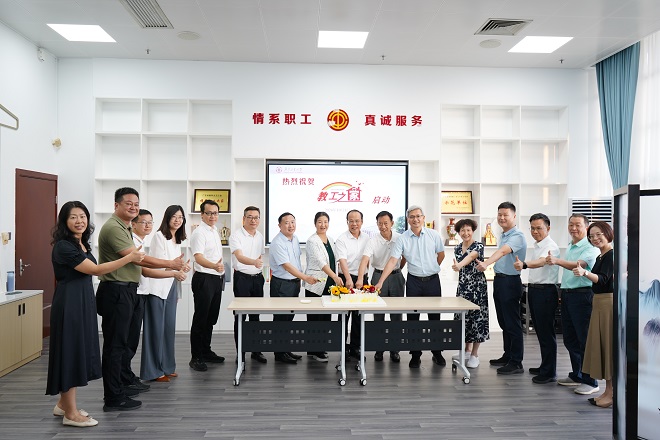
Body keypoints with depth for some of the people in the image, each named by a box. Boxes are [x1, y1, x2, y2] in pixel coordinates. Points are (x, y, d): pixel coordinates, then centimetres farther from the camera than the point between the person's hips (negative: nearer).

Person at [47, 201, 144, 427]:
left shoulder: (82, 244, 11)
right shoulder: (63, 246, -17)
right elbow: (94, 270, -19)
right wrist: (129, 257, -17)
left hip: (83, 302, 9)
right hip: (69, 304, -9)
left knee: (79, 351, 14)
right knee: (70, 352, -2)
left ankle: (63, 404, 28)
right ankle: (71, 413, 9)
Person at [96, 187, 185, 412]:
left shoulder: (125, 228, 17)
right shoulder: (113, 227, -16)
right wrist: (170, 263, -12)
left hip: (129, 291, 10)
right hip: (116, 291, -10)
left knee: (128, 341, 21)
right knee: (115, 345, -2)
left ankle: (126, 380, 38)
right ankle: (113, 399, 8)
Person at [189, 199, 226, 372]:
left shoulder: (215, 231, 14)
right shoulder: (199, 233, -13)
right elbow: (198, 257, -27)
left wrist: (220, 264, 12)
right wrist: (214, 266, -44)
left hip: (217, 279, 8)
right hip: (204, 279, -8)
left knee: (211, 318, 15)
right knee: (200, 319, -2)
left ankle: (206, 352, 26)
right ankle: (196, 358, 5)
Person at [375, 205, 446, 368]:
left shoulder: (434, 235, -2)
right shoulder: (402, 239, -6)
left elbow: (441, 254, 13)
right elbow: (393, 261, -13)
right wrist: (380, 282, -21)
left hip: (432, 281, 1)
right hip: (414, 281, 0)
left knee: (435, 318, 9)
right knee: (413, 319, 5)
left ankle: (437, 353, 24)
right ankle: (415, 355, 17)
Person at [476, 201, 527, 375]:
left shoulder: (517, 236, -16)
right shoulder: (503, 235, 14)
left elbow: (503, 251, -34)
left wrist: (486, 263, -49)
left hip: (510, 282, -9)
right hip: (499, 281, 10)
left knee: (512, 323, -4)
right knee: (503, 322, 16)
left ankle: (516, 363, 3)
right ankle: (507, 356, 27)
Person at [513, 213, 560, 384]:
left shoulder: (551, 246, -15)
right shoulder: (536, 245, 13)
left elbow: (541, 262, -36)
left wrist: (524, 264, -54)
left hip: (545, 291, -9)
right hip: (534, 290, 9)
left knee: (546, 332, -3)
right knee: (539, 330, 17)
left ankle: (549, 372, 7)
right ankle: (545, 367, 29)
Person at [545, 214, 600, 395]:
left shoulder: (590, 248, -10)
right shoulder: (569, 247, 17)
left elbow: (578, 265, -27)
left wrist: (557, 261, -42)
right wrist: (563, 293, 16)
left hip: (582, 295, -8)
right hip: (567, 294, 9)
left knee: (584, 339, -4)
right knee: (569, 339, 14)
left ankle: (590, 381, 5)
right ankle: (576, 375, 26)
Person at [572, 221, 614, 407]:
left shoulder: (611, 255, -12)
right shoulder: (600, 257, 15)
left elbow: (603, 279, -26)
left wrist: (585, 272, -40)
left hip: (608, 302, -9)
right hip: (599, 303, 9)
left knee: (607, 345, -5)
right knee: (600, 345, 12)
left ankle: (611, 392, 3)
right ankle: (608, 390, 21)